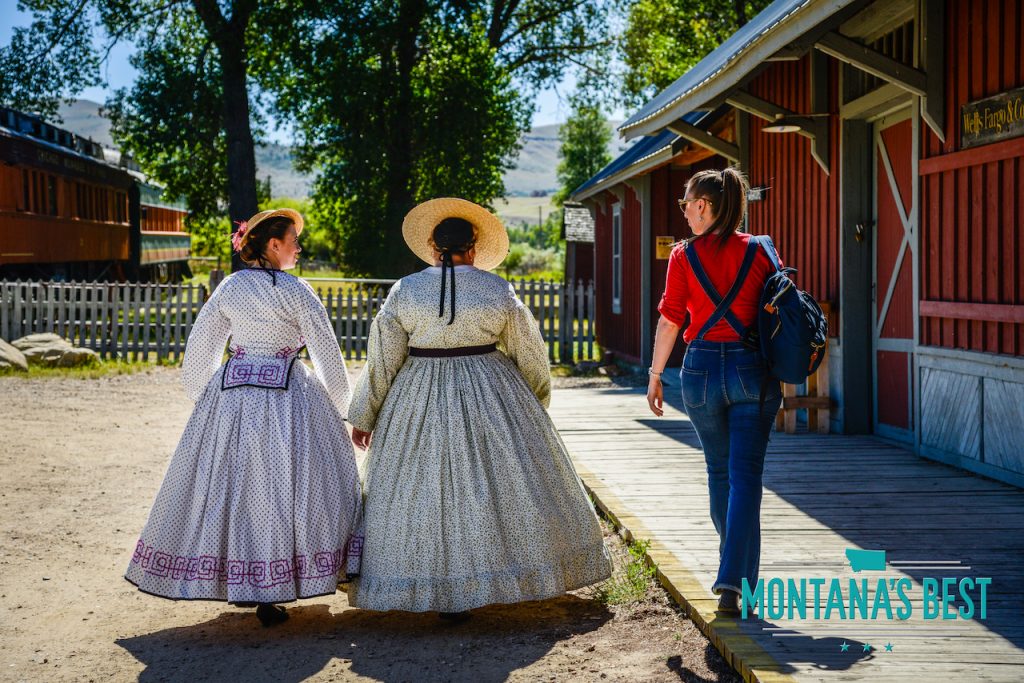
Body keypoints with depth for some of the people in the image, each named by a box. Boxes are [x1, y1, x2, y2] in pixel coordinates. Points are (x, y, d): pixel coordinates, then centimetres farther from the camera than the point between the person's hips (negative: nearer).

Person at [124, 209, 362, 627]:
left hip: (230, 397, 4)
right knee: (279, 484, 2)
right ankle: (268, 596, 1)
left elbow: (198, 349, 10)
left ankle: (237, 584, 20)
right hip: (286, 397, -4)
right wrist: (338, 409, 6)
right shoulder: (294, 291, -7)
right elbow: (327, 354, -5)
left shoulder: (228, 289, 5)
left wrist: (204, 398, 23)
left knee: (229, 485, 12)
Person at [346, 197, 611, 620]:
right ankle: (526, 572, 20)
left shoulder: (405, 291, -3)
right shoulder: (497, 289, -3)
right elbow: (528, 352, 6)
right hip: (490, 396, 0)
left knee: (425, 490, 5)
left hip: (422, 398, 0)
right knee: (501, 485, 12)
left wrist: (364, 416, 8)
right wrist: (536, 402, 21)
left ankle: (443, 592, 4)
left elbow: (382, 358, -1)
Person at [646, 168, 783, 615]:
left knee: (719, 472, 18)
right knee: (746, 476, -1)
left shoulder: (684, 256, -3)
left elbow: (670, 321, -3)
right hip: (753, 369, 0)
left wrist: (655, 375, 6)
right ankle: (734, 580, -12)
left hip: (702, 368, 0)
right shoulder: (759, 252, 0)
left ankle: (733, 565, 34)